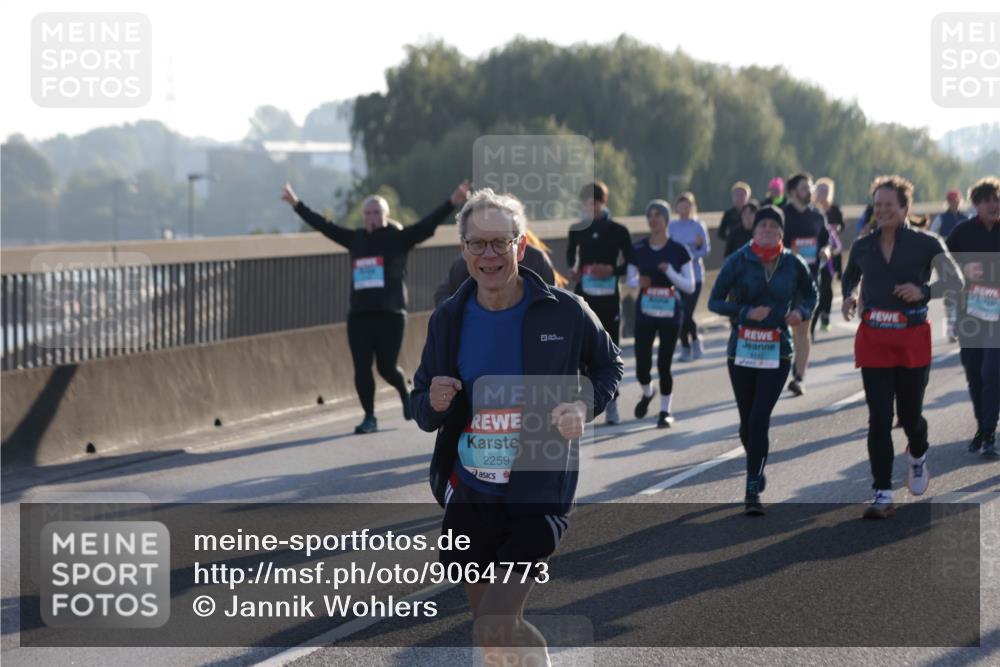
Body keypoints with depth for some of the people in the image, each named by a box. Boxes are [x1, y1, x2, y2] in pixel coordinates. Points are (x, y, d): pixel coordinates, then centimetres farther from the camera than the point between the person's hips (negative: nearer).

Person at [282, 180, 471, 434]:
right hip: (359, 315, 4)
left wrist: (452, 203, -18)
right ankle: (369, 417, 8)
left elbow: (428, 223, -8)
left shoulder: (399, 237, 1)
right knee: (361, 368, -1)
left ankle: (406, 395, 30)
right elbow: (323, 225, 19)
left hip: (390, 314, -4)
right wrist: (297, 205, 23)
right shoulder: (356, 239, 12)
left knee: (387, 367, -1)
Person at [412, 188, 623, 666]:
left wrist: (585, 406, -12)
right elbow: (422, 410, 10)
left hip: (538, 496, -4)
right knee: (497, 628, 15)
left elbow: (610, 366, 9)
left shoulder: (565, 312, -8)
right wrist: (432, 404, -14)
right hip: (469, 497, 4)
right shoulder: (448, 320, 1)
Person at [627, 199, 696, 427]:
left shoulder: (678, 250, -3)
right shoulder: (638, 250, 2)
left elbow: (690, 287, -2)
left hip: (670, 314, -2)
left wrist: (670, 272, -18)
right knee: (642, 367, -3)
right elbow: (630, 279, 12)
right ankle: (647, 393, 31)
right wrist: (638, 282, -11)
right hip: (645, 314, 2)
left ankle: (666, 411, 16)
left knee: (663, 365, -2)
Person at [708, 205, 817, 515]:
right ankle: (757, 472, 36)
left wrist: (801, 311, -4)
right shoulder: (739, 261, -3)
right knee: (747, 421, 9)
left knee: (760, 418, -13)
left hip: (777, 351, -1)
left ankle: (753, 490, -10)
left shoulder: (793, 264, 1)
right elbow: (715, 301, -2)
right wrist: (746, 312, -17)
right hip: (741, 349, 1)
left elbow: (810, 294, 18)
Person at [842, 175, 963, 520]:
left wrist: (924, 291, -25)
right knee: (879, 418, -6)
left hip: (913, 340, -2)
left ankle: (917, 455, 43)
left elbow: (955, 280, -9)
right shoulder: (862, 247, 7)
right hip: (873, 340, 2)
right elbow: (849, 278, 26)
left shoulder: (925, 244, -3)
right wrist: (849, 297, 4)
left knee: (910, 413, 6)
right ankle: (883, 495, -4)